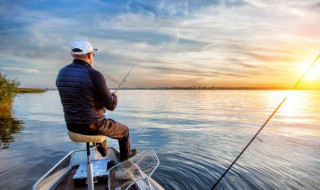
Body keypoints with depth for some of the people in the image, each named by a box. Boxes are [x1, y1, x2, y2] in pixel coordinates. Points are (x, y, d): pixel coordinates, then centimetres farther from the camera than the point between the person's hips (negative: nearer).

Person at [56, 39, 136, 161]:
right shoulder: (94, 75, -23)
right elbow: (111, 106, -18)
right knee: (124, 130, 21)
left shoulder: (61, 73, -1)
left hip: (72, 126, 7)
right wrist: (114, 96, 6)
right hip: (92, 126, -7)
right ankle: (125, 154, 45)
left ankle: (102, 150, 57)